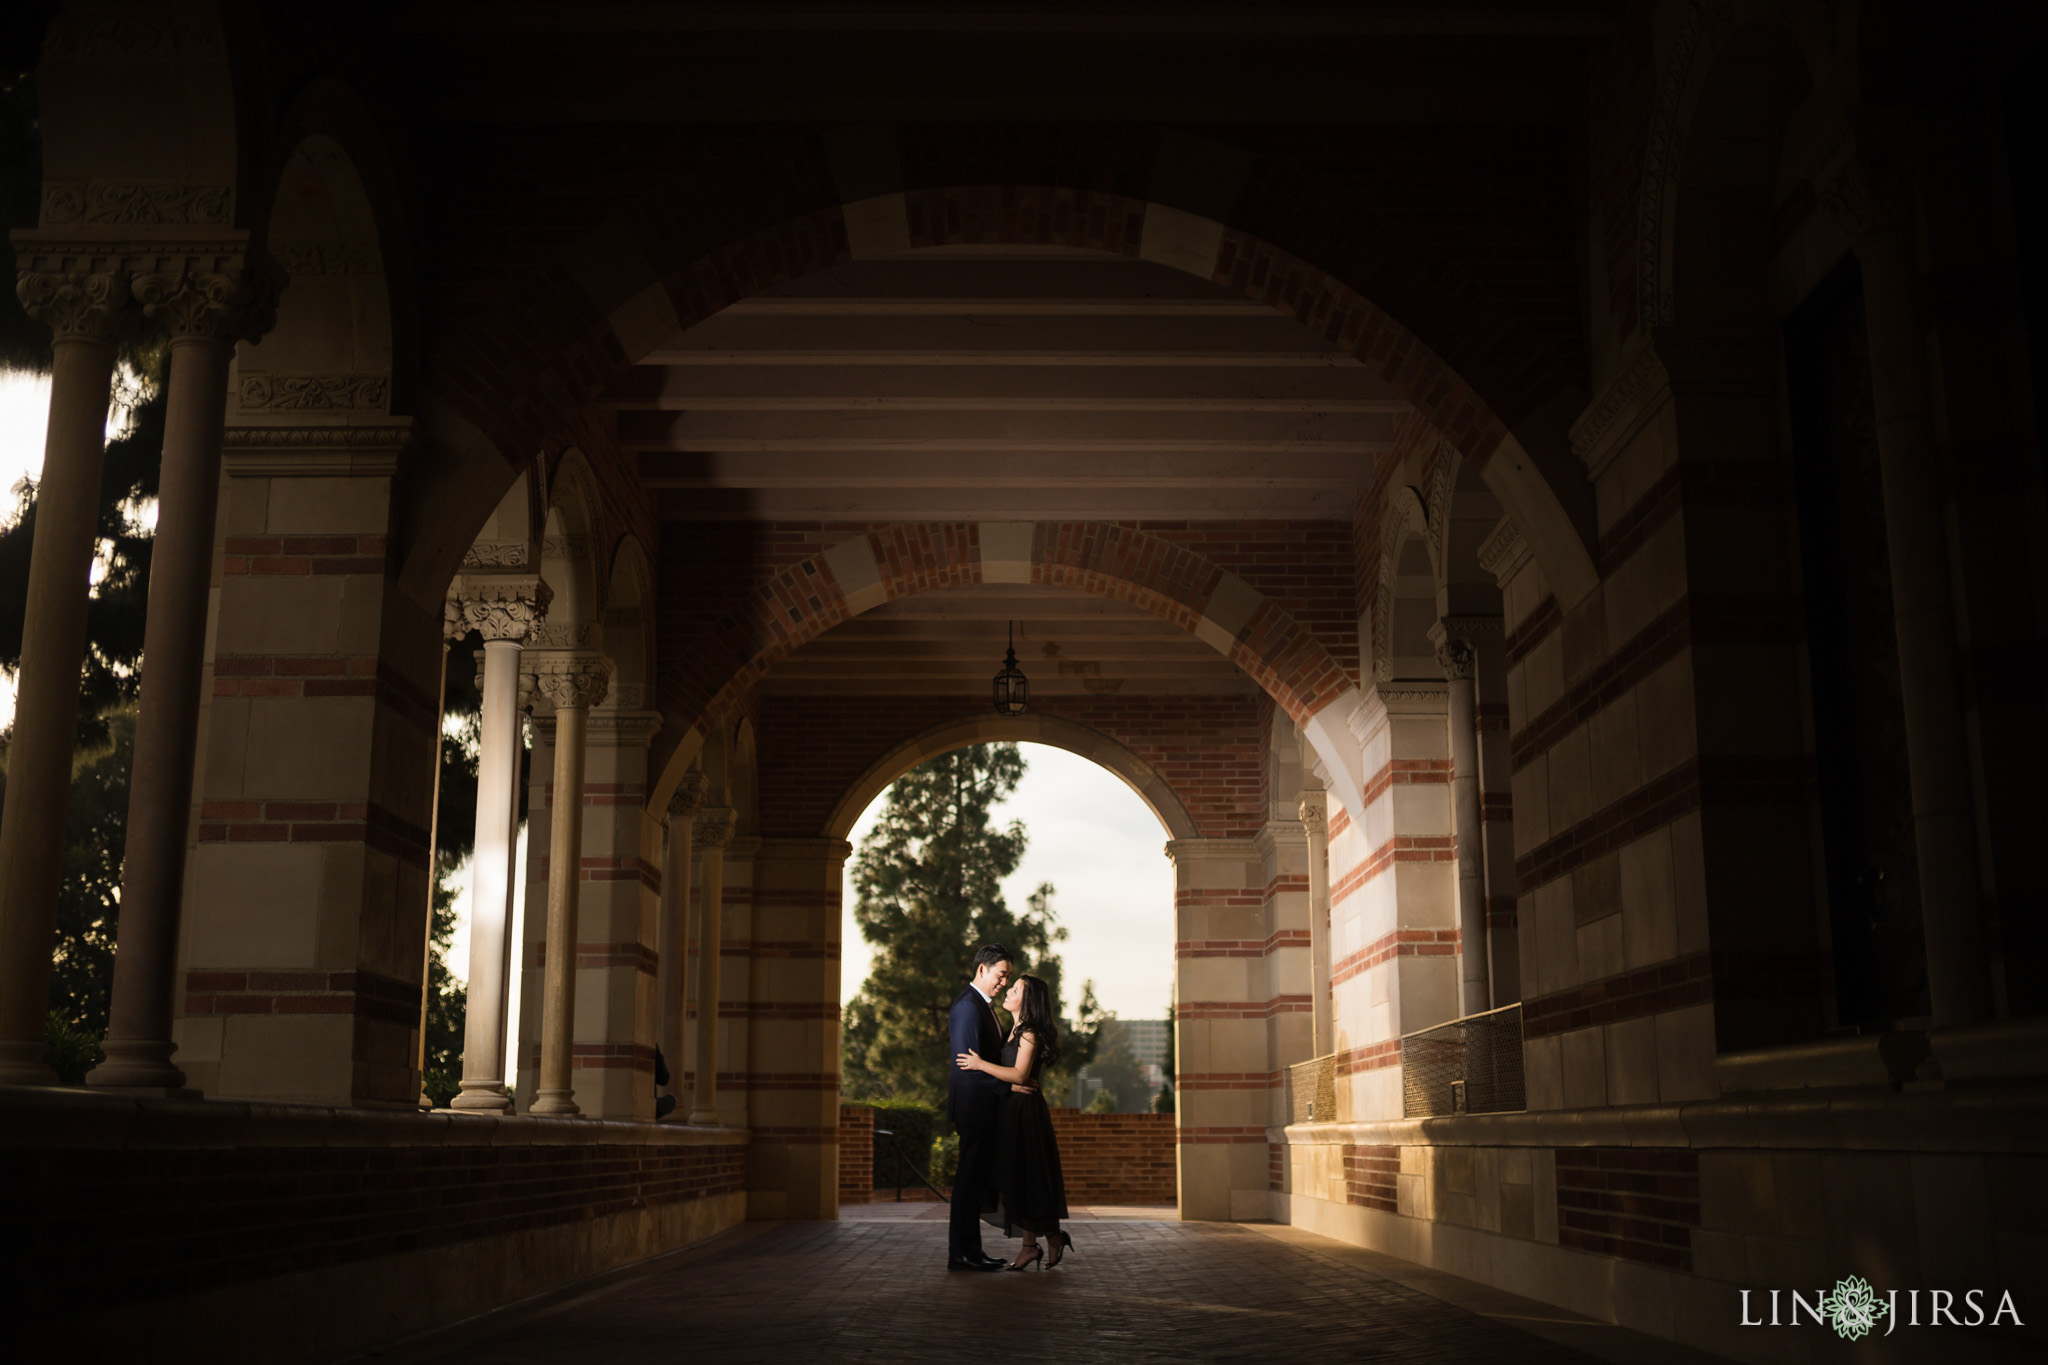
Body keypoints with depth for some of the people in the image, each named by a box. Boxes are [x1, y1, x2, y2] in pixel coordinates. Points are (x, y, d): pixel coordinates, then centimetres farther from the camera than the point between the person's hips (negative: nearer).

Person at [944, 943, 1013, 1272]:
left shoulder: (983, 1005, 19)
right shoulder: (968, 1006, -15)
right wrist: (1009, 1084, -20)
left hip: (983, 1106, 10)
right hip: (974, 1104, -10)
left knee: (979, 1177, 12)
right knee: (970, 1177, -6)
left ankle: (970, 1250, 17)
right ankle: (963, 1253, -2)